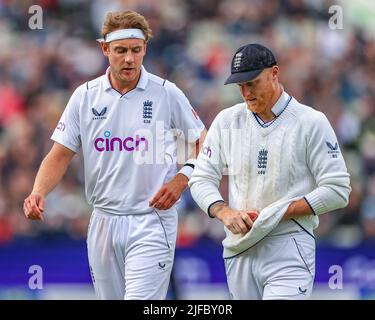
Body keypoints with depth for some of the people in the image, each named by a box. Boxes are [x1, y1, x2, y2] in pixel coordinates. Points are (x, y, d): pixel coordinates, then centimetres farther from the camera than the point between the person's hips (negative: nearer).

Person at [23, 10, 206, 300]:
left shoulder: (167, 94, -2)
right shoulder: (85, 96, 4)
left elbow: (203, 144, 6)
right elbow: (60, 155, 5)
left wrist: (181, 179, -11)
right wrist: (39, 193, -13)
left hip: (152, 220, -4)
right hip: (104, 221, 4)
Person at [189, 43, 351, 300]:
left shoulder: (312, 122, -4)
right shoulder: (227, 121, 9)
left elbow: (337, 191, -7)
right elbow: (202, 179, 11)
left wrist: (277, 214, -14)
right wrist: (224, 212, -10)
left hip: (289, 251, -5)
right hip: (240, 249, 5)